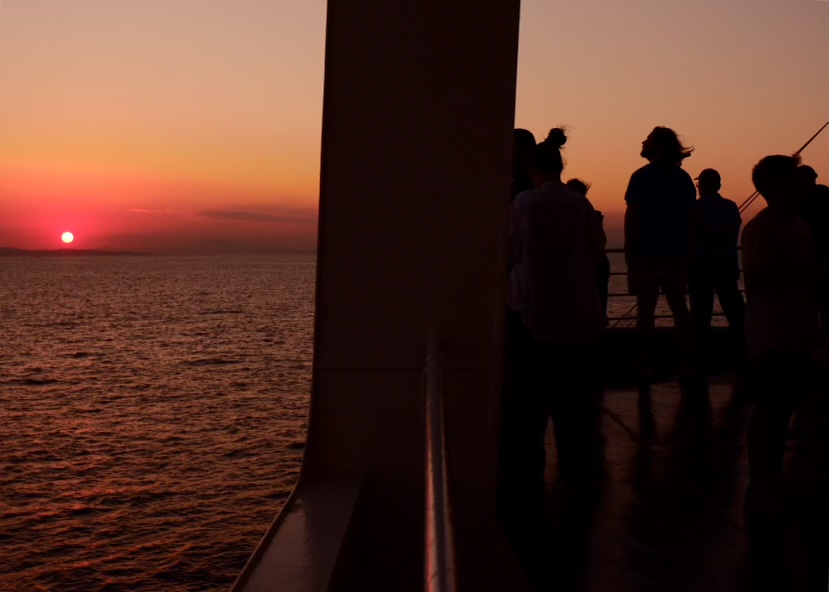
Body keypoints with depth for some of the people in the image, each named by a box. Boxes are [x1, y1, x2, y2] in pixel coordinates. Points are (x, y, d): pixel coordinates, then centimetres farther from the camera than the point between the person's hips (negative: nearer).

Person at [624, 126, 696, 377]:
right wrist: (686, 248, 20)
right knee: (678, 305, 11)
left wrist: (629, 250, -7)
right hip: (678, 253, 5)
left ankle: (647, 363, -1)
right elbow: (690, 217, 14)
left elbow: (631, 216, -11)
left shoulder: (642, 177, -8)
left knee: (646, 307, -1)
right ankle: (687, 361, 13)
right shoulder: (684, 178, 9)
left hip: (647, 253, -5)